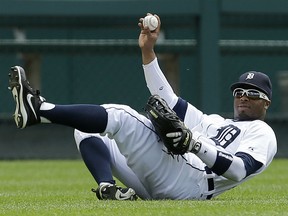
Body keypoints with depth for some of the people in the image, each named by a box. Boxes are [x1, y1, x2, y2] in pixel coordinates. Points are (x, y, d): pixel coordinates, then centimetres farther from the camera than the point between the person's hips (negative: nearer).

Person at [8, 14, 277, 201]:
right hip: (156, 190, 9)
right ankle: (108, 188, -24)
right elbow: (169, 101, 25)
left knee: (118, 115, -19)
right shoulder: (212, 121, 36)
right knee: (86, 131, 5)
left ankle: (39, 109, -28)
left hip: (191, 184, -9)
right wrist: (148, 51, 16)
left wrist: (196, 144, -23)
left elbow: (239, 170, -11)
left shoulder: (262, 133, 11)